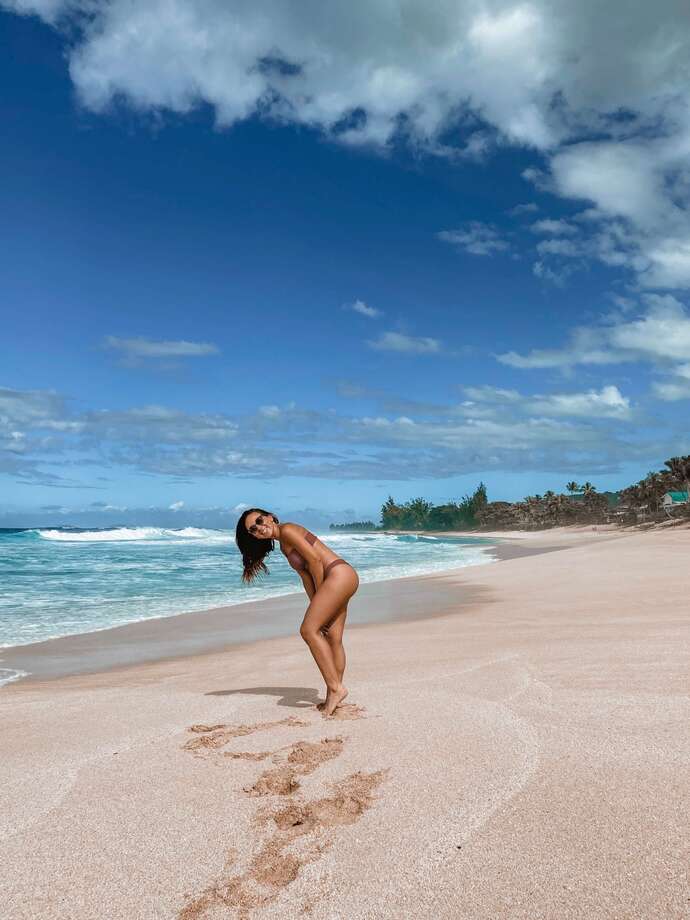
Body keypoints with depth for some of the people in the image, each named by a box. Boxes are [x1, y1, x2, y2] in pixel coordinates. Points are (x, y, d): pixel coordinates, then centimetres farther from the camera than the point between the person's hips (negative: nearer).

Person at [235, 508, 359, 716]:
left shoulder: (287, 530, -7)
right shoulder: (284, 545, 21)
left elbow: (315, 559, -13)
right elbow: (306, 575, 15)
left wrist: (320, 593, -4)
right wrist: (317, 607, 5)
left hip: (339, 574, -10)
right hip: (338, 581, 10)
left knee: (309, 630, -12)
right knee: (333, 638, 8)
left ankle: (336, 687, -11)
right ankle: (333, 697, 12)